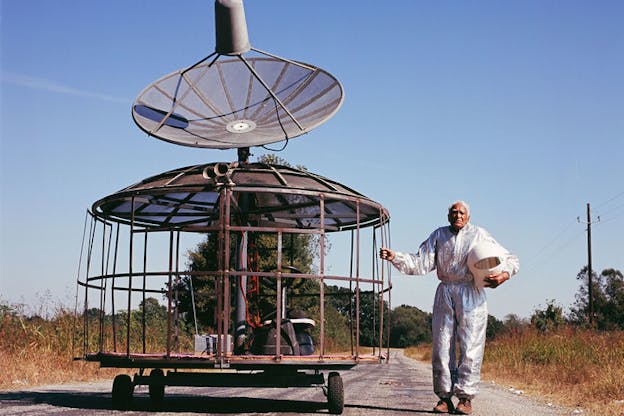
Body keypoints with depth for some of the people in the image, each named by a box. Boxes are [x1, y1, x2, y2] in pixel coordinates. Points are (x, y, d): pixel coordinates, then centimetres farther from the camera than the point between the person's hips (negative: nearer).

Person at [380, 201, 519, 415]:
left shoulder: (479, 235, 7)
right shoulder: (439, 235, 13)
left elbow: (510, 259, 9)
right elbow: (420, 262, 6)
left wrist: (504, 275, -12)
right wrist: (395, 257, -8)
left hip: (471, 294, -2)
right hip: (445, 293, 2)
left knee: (470, 346, -5)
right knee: (442, 346, 0)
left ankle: (466, 397, 1)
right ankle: (444, 397, 6)